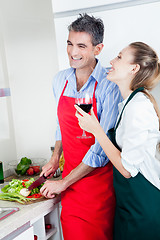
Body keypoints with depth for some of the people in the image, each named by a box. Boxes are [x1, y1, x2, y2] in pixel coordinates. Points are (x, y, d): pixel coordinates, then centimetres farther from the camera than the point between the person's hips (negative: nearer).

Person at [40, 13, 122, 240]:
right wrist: (55, 158, 10)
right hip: (70, 173, 5)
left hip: (98, 177, -5)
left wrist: (63, 183, -15)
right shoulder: (60, 79, 3)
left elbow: (103, 146, -19)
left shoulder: (110, 85, -17)